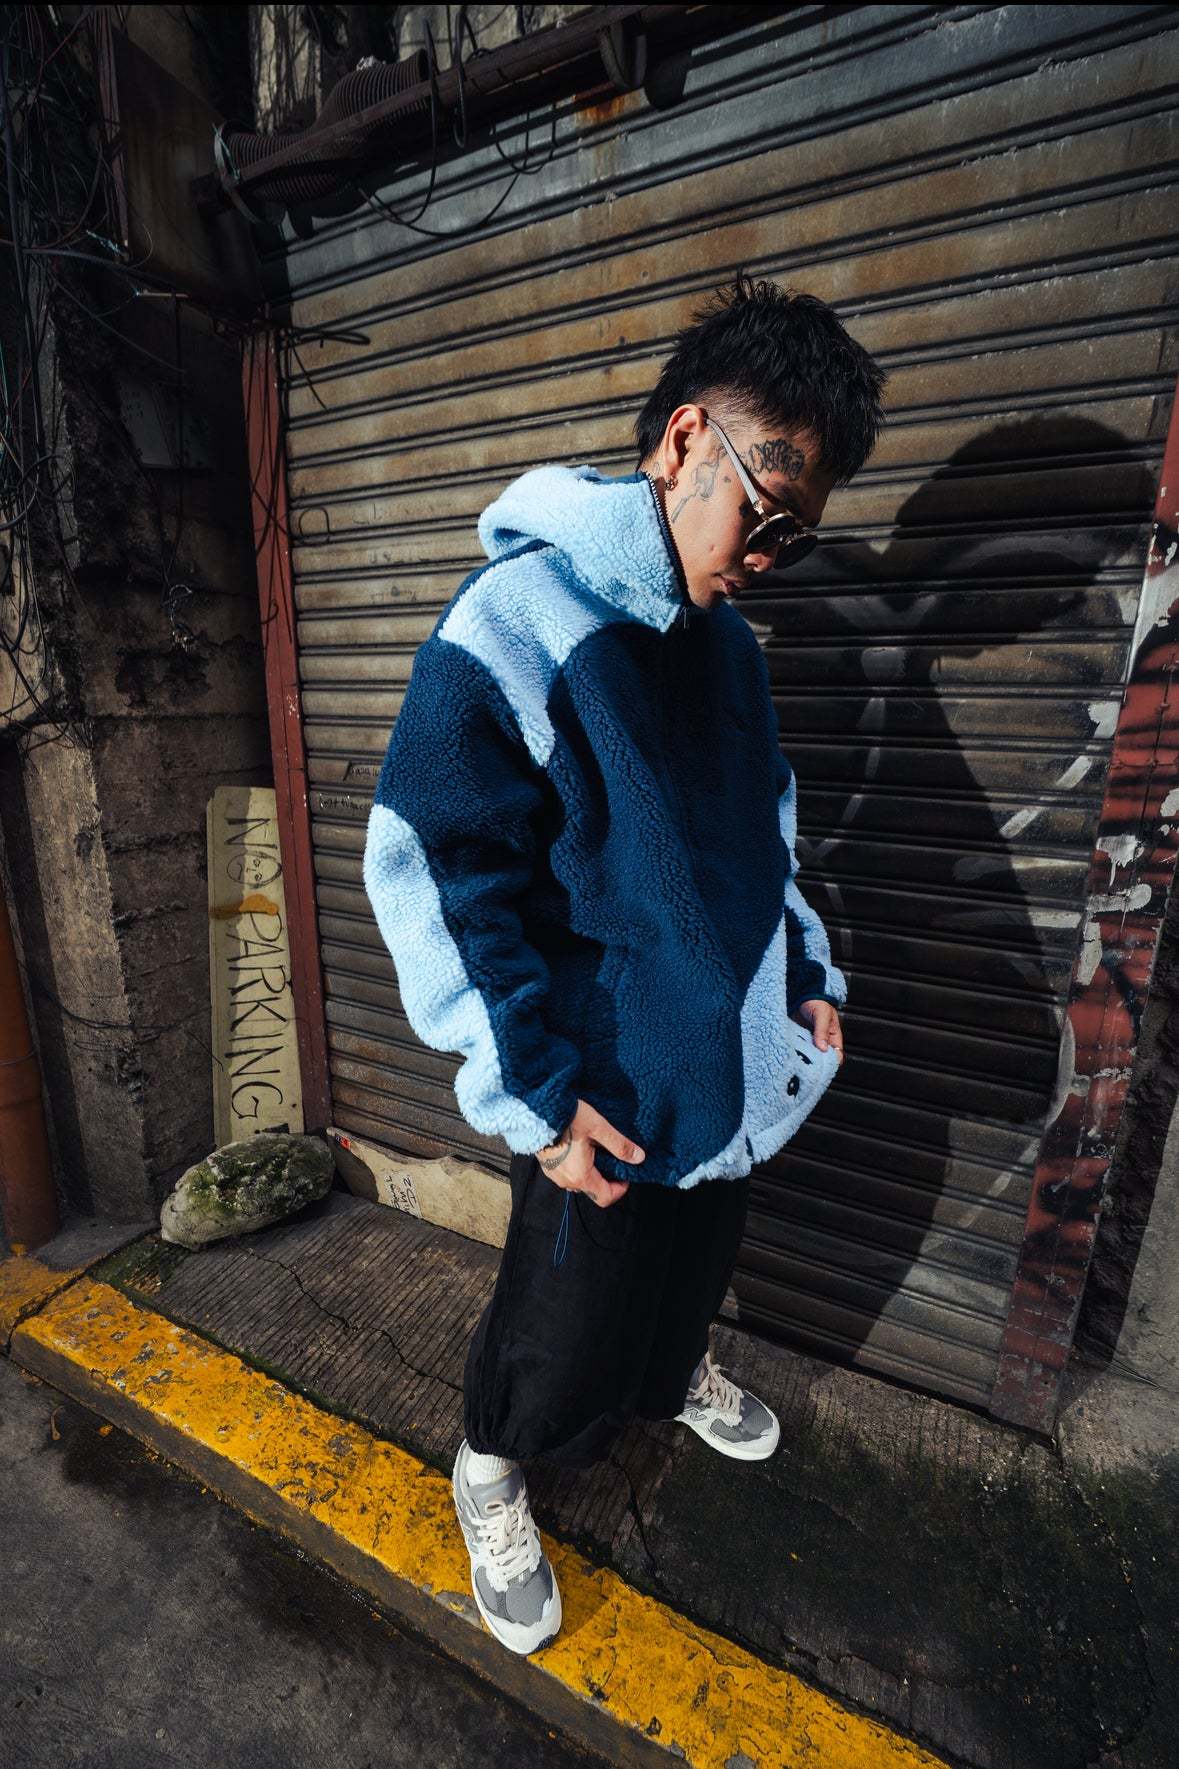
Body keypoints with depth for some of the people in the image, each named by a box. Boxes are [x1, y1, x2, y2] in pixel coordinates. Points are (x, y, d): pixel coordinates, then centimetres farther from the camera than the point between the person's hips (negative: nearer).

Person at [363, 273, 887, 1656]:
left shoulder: (726, 640, 4)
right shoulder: (514, 620, -19)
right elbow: (430, 875, -21)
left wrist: (807, 979, 9)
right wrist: (535, 1096, -20)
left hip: (736, 1064, 7)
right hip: (610, 1101, -7)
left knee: (695, 1264, 30)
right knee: (567, 1320, 16)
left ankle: (680, 1370, 63)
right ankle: (489, 1471, 49)